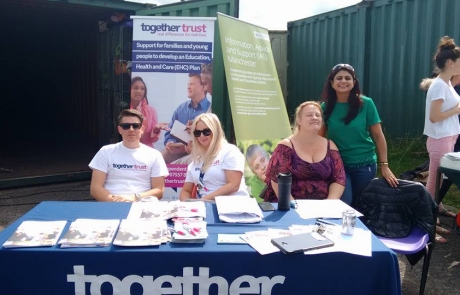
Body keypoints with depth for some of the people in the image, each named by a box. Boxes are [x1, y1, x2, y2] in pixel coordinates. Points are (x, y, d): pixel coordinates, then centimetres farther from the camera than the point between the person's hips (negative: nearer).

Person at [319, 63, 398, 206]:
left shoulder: (366, 104, -7)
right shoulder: (326, 107, -2)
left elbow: (378, 136, -3)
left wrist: (384, 165, -5)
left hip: (364, 164, 0)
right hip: (337, 164, 0)